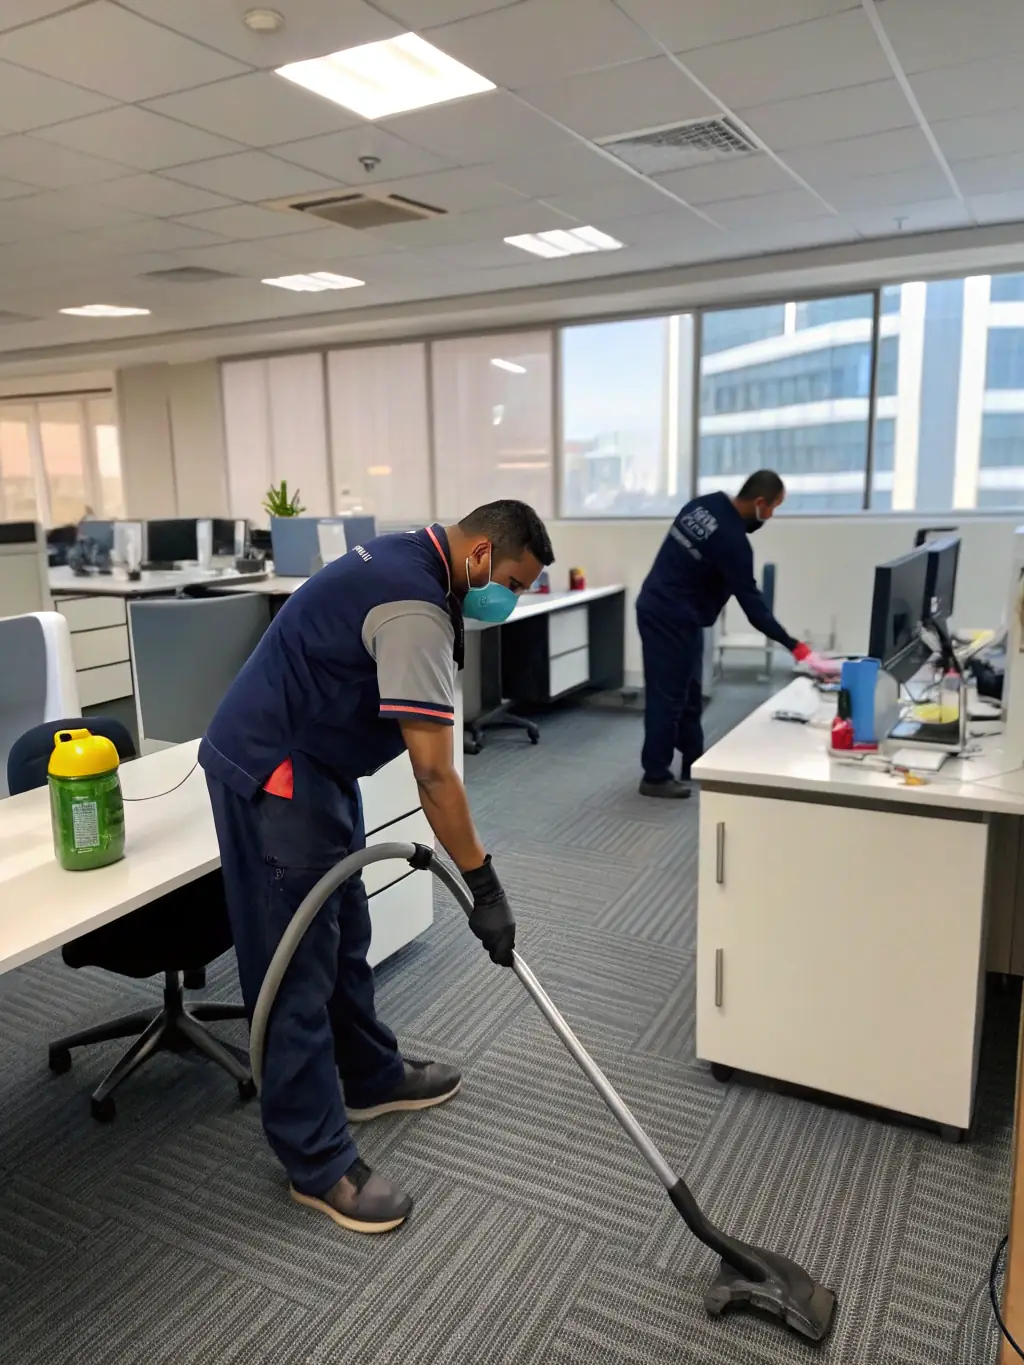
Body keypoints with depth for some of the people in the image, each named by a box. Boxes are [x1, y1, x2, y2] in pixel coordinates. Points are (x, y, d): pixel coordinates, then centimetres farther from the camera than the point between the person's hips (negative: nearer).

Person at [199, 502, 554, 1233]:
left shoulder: (406, 560, 9)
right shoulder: (415, 607, -23)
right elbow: (435, 773, -25)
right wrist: (484, 885, -19)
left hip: (309, 763, 11)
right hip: (272, 775, -11)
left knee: (344, 937, 20)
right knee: (298, 968, -1)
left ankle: (372, 1077, 38)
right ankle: (318, 1163, 13)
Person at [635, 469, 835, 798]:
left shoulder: (703, 504, 4)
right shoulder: (732, 540, -21)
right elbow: (751, 602, -21)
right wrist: (799, 649, -20)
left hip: (657, 607, 9)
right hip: (672, 619, -9)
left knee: (687, 693, 17)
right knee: (668, 697, -1)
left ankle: (694, 764, 27)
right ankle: (655, 777, 8)